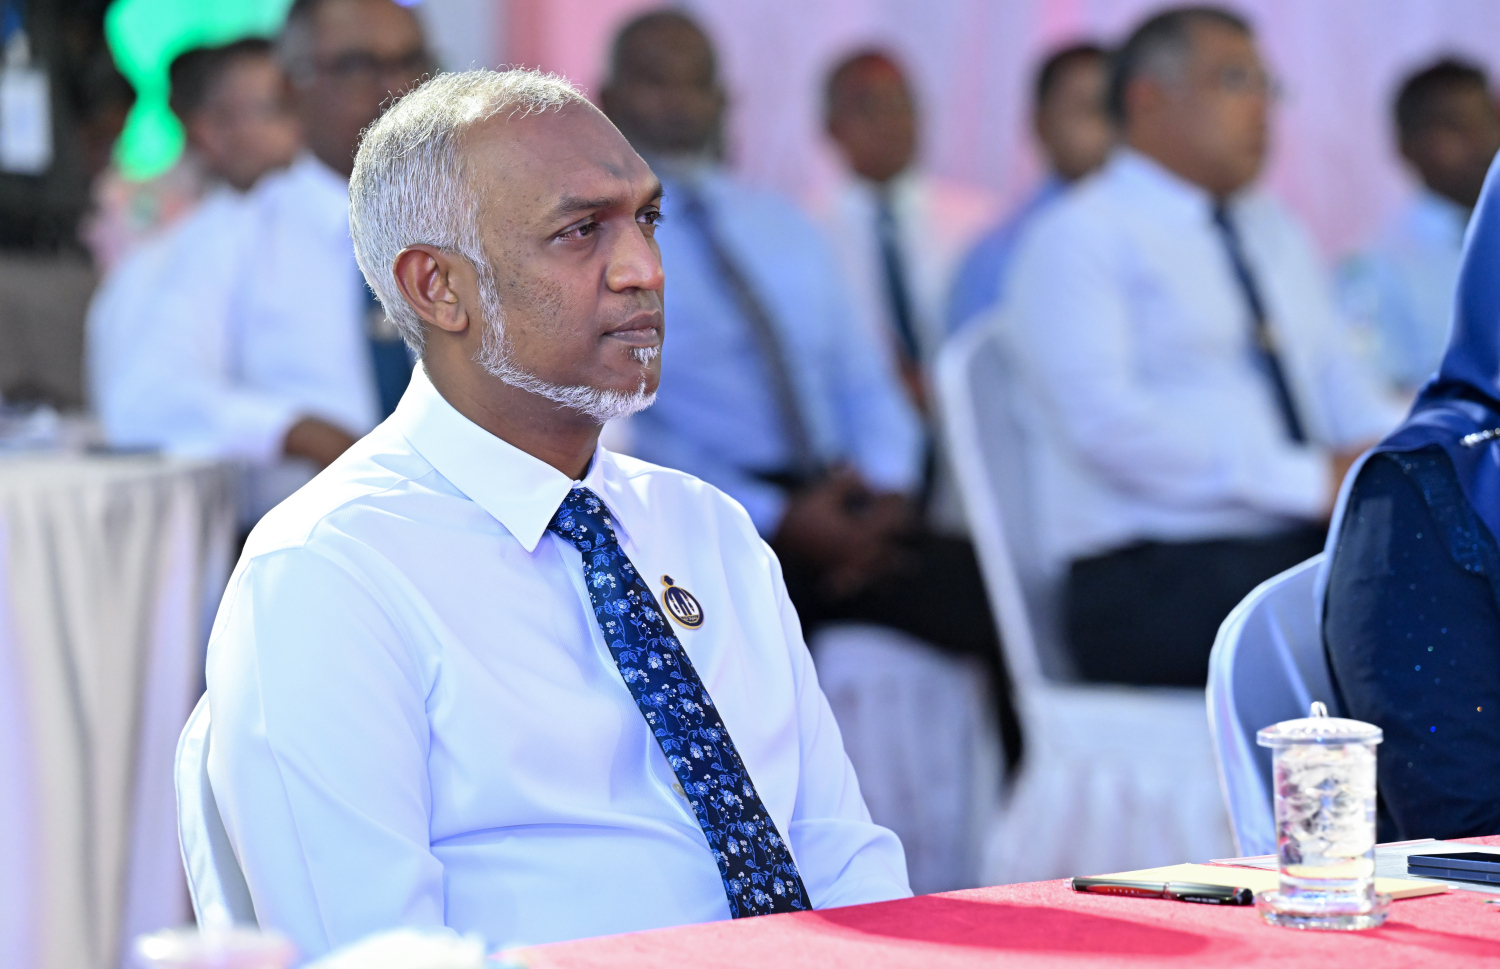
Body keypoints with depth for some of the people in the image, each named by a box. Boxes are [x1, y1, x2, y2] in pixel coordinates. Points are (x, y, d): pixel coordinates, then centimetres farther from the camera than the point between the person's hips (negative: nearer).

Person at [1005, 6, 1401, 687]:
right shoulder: (1078, 237, 0)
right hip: (1154, 575, -7)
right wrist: (1307, 480, -18)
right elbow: (1107, 421, -14)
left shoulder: (1276, 234, 26)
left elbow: (1336, 378, 24)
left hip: (1303, 542, 7)